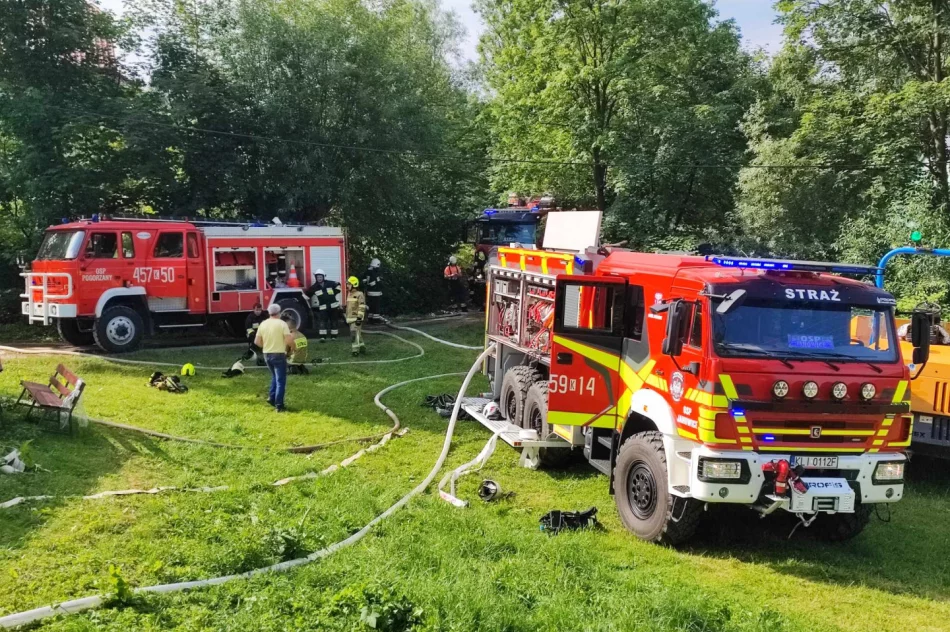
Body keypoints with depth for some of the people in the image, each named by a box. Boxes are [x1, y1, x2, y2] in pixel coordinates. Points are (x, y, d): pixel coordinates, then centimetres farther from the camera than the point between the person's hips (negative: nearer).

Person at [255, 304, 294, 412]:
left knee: (275, 376, 26)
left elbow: (257, 341, 6)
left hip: (267, 355, 6)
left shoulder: (263, 324, 4)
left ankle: (272, 398, 19)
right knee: (280, 380, 0)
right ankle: (279, 405, -3)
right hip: (279, 354, -5)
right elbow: (289, 340, -19)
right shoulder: (282, 324, -11)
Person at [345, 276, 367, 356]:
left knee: (355, 334, -15)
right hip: (350, 318, 9)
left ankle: (355, 350, -14)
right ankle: (362, 347, 24)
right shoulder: (349, 294, 18)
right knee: (357, 334, 14)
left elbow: (362, 307, -17)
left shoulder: (359, 294, -12)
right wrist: (347, 318, 25)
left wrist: (359, 317, -22)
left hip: (356, 318, -9)